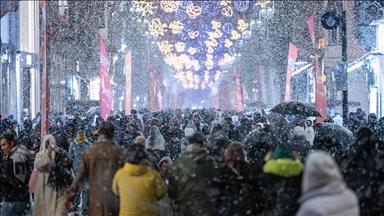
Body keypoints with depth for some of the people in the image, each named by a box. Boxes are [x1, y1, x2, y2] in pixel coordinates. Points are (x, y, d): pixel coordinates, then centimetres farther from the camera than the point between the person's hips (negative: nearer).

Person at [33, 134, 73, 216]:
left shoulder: (60, 153, 10)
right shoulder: (40, 154, 9)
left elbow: (69, 163, -5)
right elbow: (38, 165, -11)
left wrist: (60, 153, -16)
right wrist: (48, 154, -17)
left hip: (59, 187, -1)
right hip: (45, 188, 1)